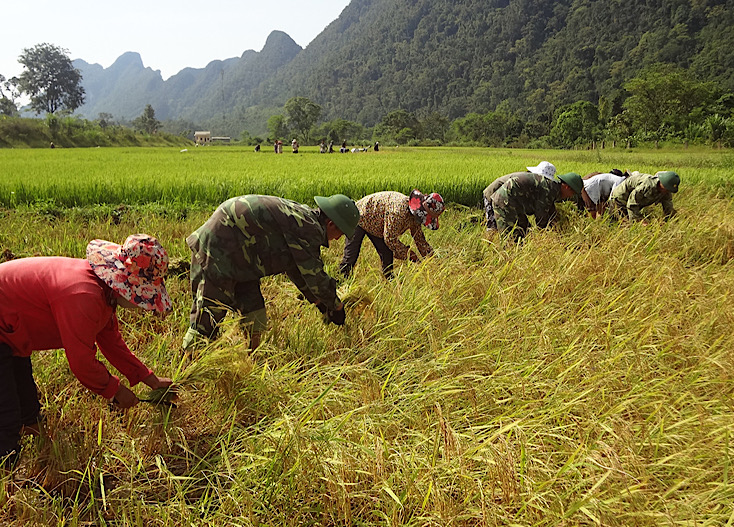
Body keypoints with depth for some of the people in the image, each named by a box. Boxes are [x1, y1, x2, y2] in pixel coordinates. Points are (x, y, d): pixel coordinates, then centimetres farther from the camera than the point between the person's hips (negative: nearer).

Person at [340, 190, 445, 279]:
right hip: (359, 217, -9)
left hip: (376, 226, 9)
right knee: (351, 256, -10)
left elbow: (419, 238, 4)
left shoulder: (414, 215, -9)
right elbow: (390, 238, -32)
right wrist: (408, 253, -24)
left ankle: (389, 280, 14)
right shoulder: (399, 209, -38)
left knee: (387, 254, 3)